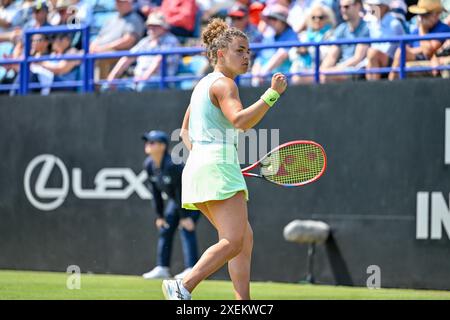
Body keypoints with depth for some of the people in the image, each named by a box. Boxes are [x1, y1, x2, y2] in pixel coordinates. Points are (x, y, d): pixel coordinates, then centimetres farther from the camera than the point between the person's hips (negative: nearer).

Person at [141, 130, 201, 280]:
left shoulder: (172, 165, -32)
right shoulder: (149, 164, -10)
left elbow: (181, 191, -27)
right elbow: (155, 191, -1)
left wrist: (184, 216, -23)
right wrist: (159, 215, 0)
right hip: (175, 199, 8)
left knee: (186, 228, -20)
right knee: (165, 227, 4)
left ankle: (192, 269, -23)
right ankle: (162, 268, 10)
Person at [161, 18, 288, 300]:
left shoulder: (204, 84, 21)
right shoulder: (224, 84, -8)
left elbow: (185, 131, 27)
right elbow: (240, 120, -26)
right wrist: (273, 94, -27)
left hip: (198, 165, 10)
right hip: (217, 165, -10)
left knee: (245, 238, 10)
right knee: (234, 242, -15)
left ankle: (243, 303, 3)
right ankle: (183, 287, -22)